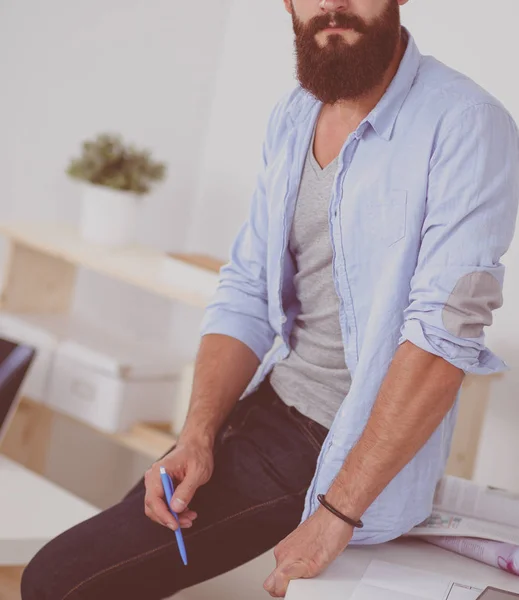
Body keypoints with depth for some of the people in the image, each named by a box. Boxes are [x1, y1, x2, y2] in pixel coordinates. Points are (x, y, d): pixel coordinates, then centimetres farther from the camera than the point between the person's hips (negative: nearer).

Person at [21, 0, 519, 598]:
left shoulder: (464, 125, -18)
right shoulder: (290, 121, 7)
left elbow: (446, 330, -23)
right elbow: (245, 296, 9)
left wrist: (337, 514, -23)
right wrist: (197, 437, -7)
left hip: (355, 454, -7)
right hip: (267, 410, 7)